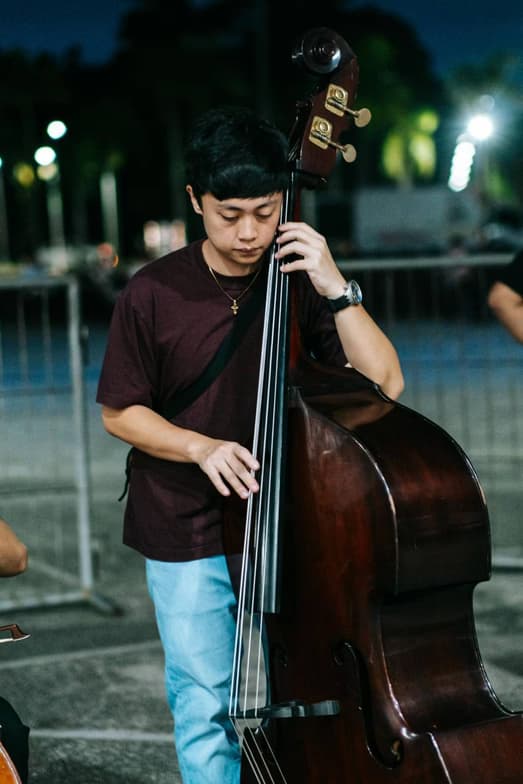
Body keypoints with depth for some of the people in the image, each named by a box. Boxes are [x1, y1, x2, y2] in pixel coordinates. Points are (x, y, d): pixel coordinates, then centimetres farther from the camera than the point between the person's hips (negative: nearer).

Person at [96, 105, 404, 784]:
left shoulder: (301, 281, -5)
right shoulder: (153, 293, -8)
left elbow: (384, 383, -12)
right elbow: (120, 413, 0)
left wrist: (337, 288, -22)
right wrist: (201, 447, -17)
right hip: (186, 536, -1)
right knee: (207, 707, 7)